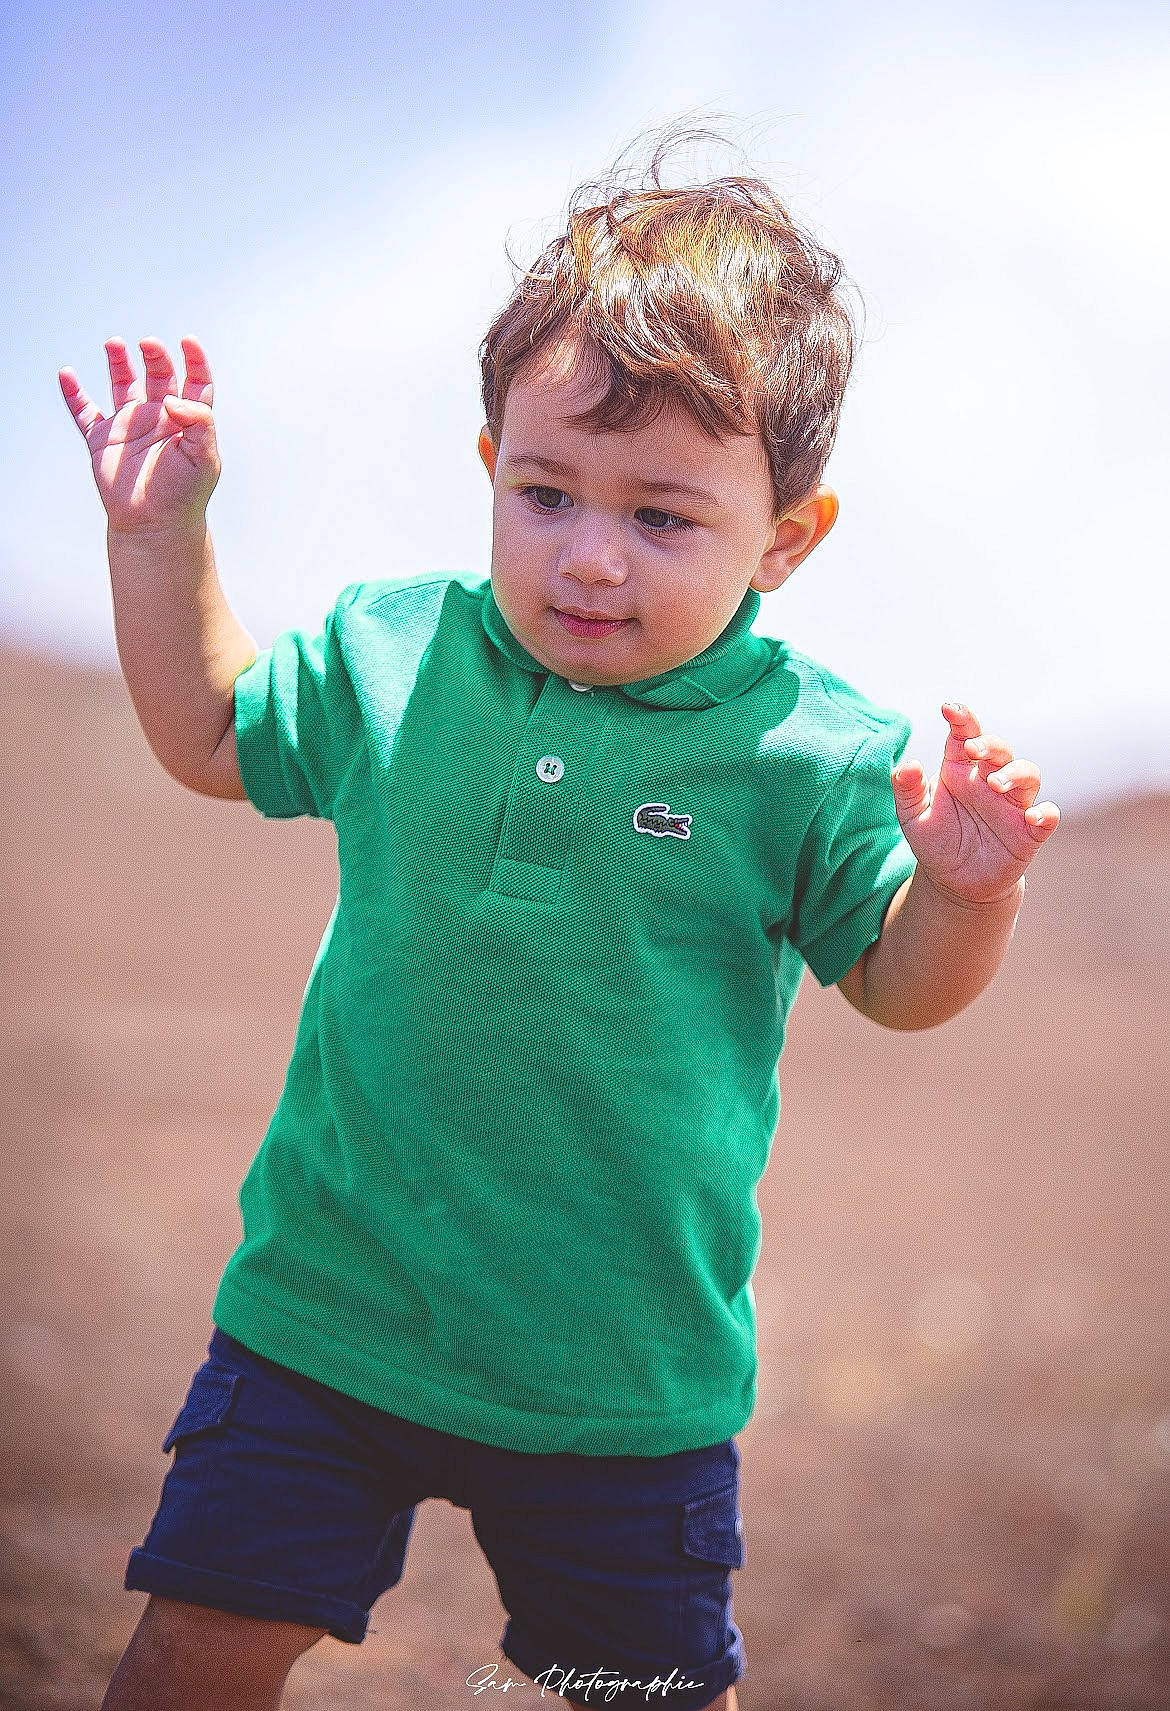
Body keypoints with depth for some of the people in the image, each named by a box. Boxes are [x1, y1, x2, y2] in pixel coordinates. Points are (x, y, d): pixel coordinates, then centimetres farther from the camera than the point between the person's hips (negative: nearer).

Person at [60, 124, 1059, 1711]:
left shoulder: (818, 753, -13)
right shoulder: (389, 651, -4)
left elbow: (901, 984, -3)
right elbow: (212, 736, 13)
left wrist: (965, 889, -25)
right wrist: (160, 531, 4)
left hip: (624, 1372, -1)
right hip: (330, 1301, 2)